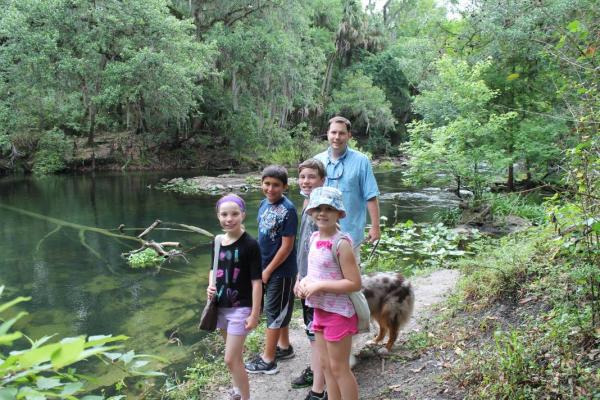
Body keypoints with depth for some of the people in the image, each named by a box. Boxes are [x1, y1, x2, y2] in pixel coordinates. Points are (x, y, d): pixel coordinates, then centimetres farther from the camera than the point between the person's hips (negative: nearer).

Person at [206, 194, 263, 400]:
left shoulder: (250, 245, -17)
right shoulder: (217, 242, 1)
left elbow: (257, 281, -16)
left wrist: (255, 314, -15)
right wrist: (211, 286, -5)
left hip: (241, 308, -6)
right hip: (221, 306, 6)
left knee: (231, 359, -4)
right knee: (235, 355, 22)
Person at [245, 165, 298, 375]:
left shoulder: (288, 209, -21)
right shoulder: (264, 203, 1)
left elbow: (287, 246, -20)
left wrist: (267, 271, -14)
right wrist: (261, 267, 9)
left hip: (281, 270, -7)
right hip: (267, 266, 7)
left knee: (273, 311, 3)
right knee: (279, 310, 20)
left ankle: (268, 360, 16)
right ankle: (284, 347, 37)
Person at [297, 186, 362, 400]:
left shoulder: (341, 243, -21)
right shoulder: (314, 237, 3)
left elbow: (354, 283, -23)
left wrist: (319, 286, -23)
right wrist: (305, 281, -4)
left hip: (338, 313, -8)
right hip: (320, 310, 8)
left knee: (339, 368, 6)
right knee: (326, 365, 19)